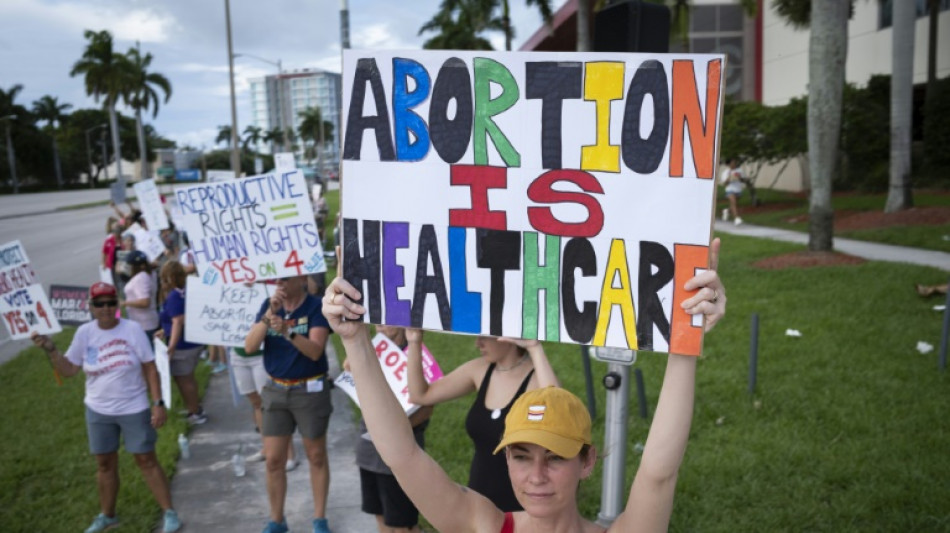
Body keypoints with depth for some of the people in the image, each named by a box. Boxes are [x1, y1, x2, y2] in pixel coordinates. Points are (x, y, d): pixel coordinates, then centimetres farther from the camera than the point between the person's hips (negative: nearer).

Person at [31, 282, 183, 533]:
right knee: (105, 464, 16)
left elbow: (150, 369, -9)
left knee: (146, 461, 3)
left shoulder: (132, 329, -12)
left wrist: (158, 403, -12)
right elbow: (68, 369, 2)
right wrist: (50, 349, -14)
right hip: (98, 411, 3)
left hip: (134, 410, -3)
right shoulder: (84, 333, -4)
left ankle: (169, 512, 13)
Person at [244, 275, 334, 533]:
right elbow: (249, 346, -9)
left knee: (316, 456, 8)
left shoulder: (316, 307, -13)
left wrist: (288, 332, -40)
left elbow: (315, 351, -23)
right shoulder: (268, 305, 0)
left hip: (310, 391, -4)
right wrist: (269, 314, -21)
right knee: (273, 459, 6)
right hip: (276, 390, 4)